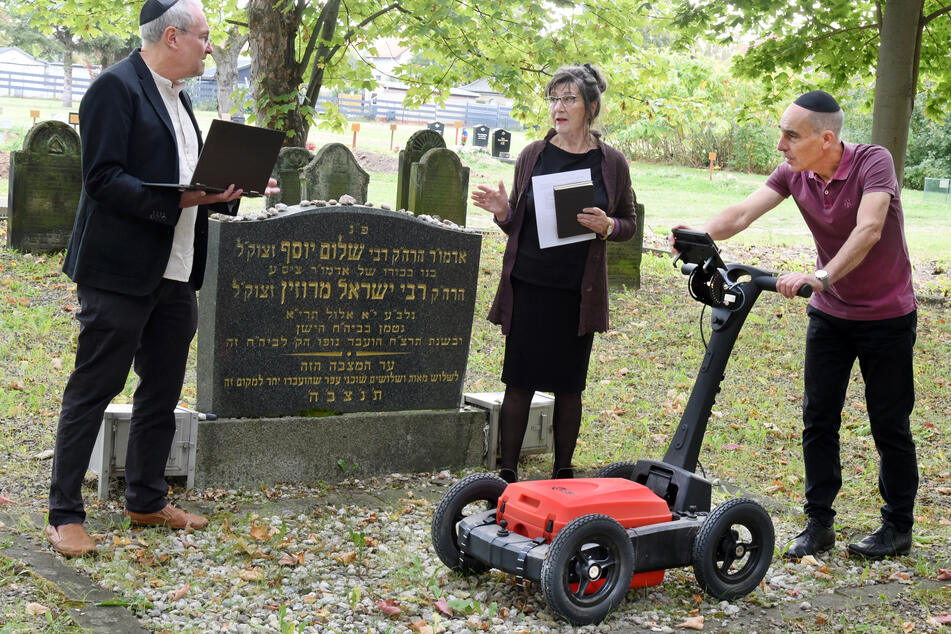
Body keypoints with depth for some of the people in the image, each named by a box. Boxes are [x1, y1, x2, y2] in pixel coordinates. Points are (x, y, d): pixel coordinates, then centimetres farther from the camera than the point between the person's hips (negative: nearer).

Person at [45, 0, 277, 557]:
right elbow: (104, 180, -19)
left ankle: (148, 501, 27)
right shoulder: (116, 87, -11)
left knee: (163, 392, 15)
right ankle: (65, 515, 7)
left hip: (175, 276, 9)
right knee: (92, 390, -1)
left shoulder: (176, 95, 16)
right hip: (121, 274, -9)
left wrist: (230, 189, 4)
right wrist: (181, 198, -25)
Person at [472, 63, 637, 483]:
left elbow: (629, 224, 9)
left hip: (578, 291, 0)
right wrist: (502, 211, -10)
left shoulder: (611, 163, 2)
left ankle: (563, 473, 20)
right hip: (529, 286, 0)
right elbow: (516, 224, 12)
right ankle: (507, 474, 10)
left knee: (568, 386, 8)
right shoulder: (533, 156, 4)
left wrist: (606, 225, -13)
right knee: (519, 381, 1)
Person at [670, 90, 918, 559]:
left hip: (887, 317, -5)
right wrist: (701, 236, -38)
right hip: (829, 313, 5)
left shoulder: (873, 163, -22)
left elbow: (868, 229, -36)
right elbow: (743, 212, -18)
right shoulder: (793, 174, -7)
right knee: (818, 416, 3)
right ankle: (819, 523, 12)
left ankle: (898, 528, 17)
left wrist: (822, 277, -50)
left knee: (889, 425, 3)